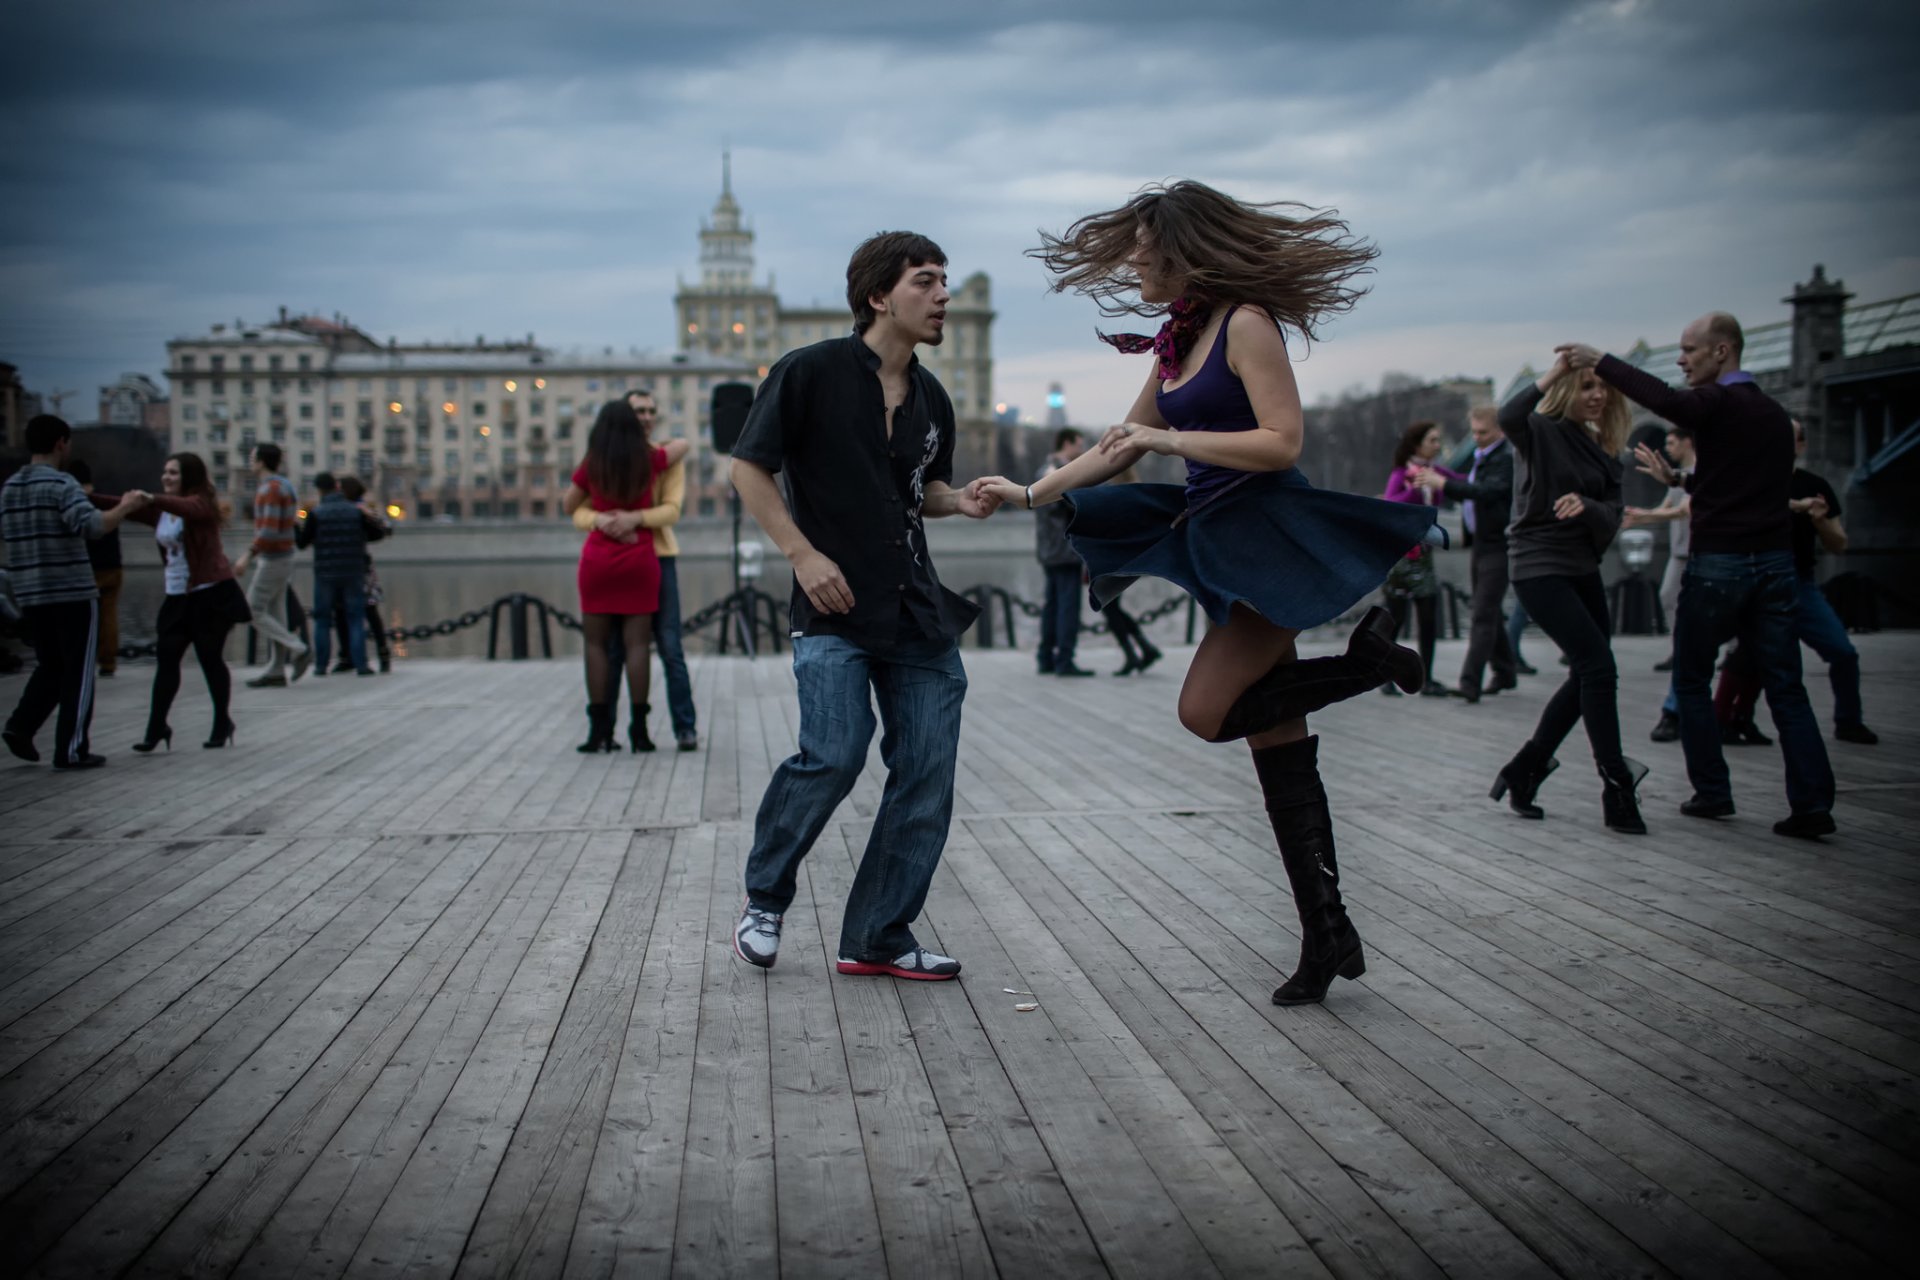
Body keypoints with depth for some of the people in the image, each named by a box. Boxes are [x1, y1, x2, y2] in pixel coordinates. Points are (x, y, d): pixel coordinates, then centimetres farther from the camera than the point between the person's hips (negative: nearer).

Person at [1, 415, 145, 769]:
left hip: (30, 594, 7)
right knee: (78, 672, 3)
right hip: (73, 593, -7)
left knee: (51, 666, 20)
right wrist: (125, 507, -14)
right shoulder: (61, 484, -12)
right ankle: (71, 750, 4)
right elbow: (91, 526, -27)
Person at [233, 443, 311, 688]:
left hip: (273, 560, -10)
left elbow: (269, 530, -26)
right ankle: (276, 672, 10)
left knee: (253, 612, -5)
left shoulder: (271, 489, -18)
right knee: (274, 615, 9)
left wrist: (247, 556, -25)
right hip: (282, 558, 10)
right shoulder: (283, 486, 14)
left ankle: (298, 650, -7)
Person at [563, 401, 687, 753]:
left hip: (598, 559, 0)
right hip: (639, 559, 1)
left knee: (596, 642, 4)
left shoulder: (590, 466, -1)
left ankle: (599, 729, 0)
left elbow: (568, 506, 13)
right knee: (637, 642, -1)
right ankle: (639, 729, -4)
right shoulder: (649, 461, 1)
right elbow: (682, 444, 21)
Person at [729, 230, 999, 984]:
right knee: (834, 755, -18)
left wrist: (960, 501, 3)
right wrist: (803, 553, -13)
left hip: (918, 612, 6)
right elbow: (749, 467, -4)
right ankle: (764, 900, 8)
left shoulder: (930, 398, 13)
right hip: (834, 610, -6)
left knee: (927, 775, 0)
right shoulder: (811, 372, -5)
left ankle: (877, 940, 12)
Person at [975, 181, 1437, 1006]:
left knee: (1208, 712, -15)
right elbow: (1117, 451, 22)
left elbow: (1281, 443, -19)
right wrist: (1028, 494, 20)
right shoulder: (1178, 341, 15)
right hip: (1222, 540, 9)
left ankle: (1368, 656, 2)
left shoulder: (1246, 324, -10)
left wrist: (1168, 439, -16)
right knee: (1275, 747, 6)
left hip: (1273, 536, -8)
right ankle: (1328, 936, 10)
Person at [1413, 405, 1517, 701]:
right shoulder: (1480, 456, 15)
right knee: (1489, 613, 16)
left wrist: (1443, 483, -35)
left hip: (1497, 545, -9)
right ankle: (1505, 672, 28)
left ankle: (1470, 683, -14)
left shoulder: (1507, 459, -14)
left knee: (1484, 615, -11)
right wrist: (1435, 483, 8)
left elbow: (1487, 491, -30)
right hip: (1479, 543, 9)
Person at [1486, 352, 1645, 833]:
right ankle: (1617, 789, -11)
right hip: (1539, 565, -8)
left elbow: (1611, 517, 0)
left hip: (1582, 567, 8)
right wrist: (1551, 374, -26)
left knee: (1587, 676, 10)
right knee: (1598, 666, -16)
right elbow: (1508, 417, -33)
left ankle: (1523, 773, 21)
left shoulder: (1602, 447, 11)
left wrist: (1586, 505, -21)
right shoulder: (1540, 430, -8)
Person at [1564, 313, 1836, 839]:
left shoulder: (1717, 403, -8)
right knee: (1785, 686, 4)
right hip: (1776, 560, 6)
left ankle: (1712, 792, 9)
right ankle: (1812, 804, -3)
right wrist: (1678, 479, 33)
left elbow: (1668, 402, -30)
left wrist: (1600, 361, -25)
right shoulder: (1774, 412, 16)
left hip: (1718, 563, -6)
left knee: (1691, 681, 9)